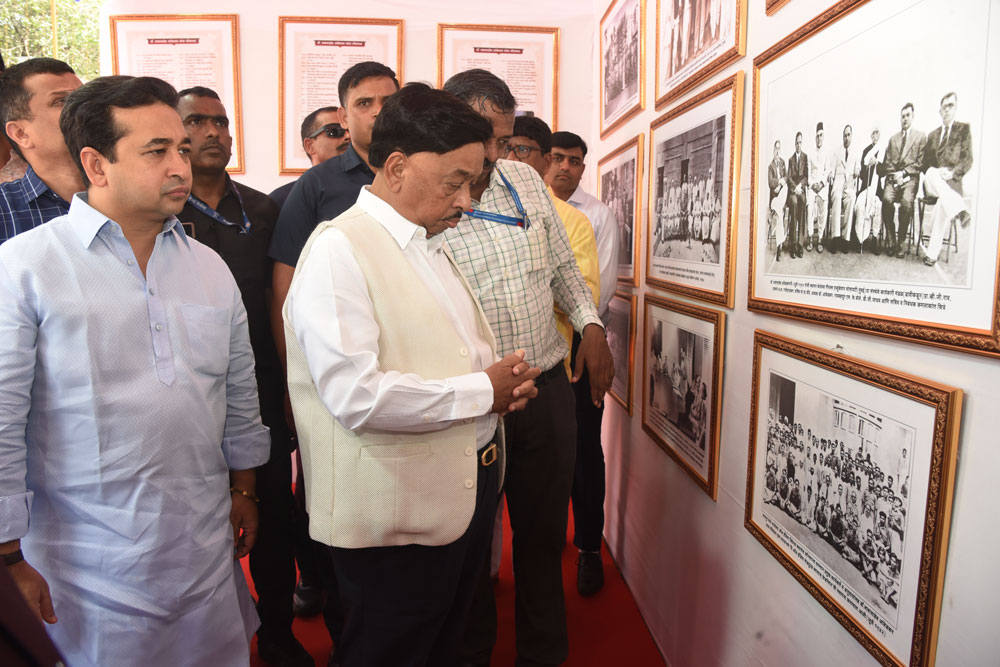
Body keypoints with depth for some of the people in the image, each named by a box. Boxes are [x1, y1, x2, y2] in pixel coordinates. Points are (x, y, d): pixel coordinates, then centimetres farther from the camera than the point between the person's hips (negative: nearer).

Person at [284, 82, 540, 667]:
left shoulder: (432, 243, 12)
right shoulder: (340, 249, -18)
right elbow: (355, 394, -29)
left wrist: (507, 378, -2)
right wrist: (482, 392, -19)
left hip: (469, 488, 9)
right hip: (398, 514, -8)